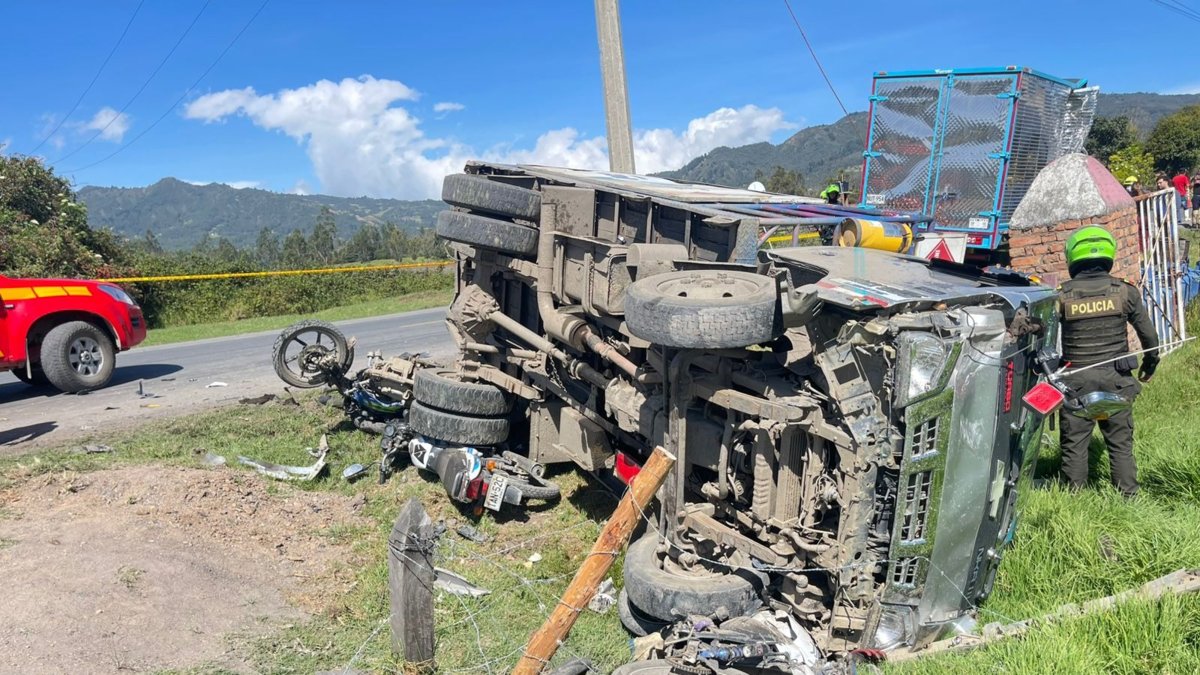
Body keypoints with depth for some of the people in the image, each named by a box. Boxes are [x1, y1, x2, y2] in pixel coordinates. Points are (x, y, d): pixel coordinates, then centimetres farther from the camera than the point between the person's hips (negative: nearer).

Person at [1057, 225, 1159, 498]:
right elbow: (1149, 335, 6)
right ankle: (1128, 496, 18)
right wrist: (1151, 362, 23)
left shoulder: (1062, 296, -8)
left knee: (1074, 444, 9)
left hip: (1075, 381, -1)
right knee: (1121, 444, 12)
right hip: (1115, 381, 1)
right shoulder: (1125, 292, -4)